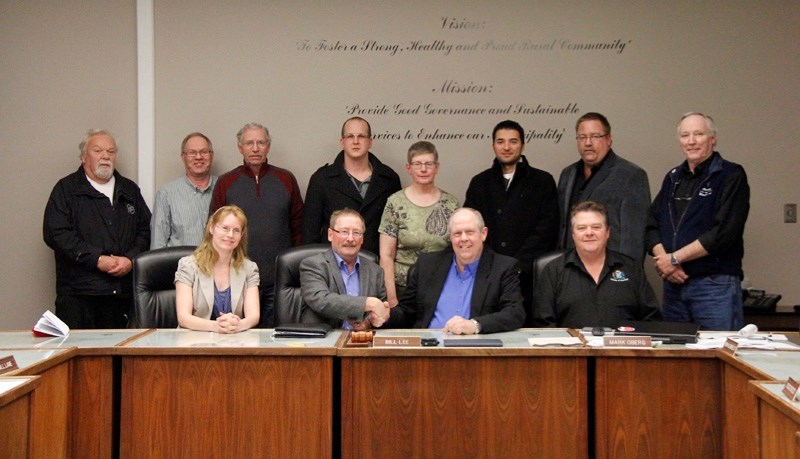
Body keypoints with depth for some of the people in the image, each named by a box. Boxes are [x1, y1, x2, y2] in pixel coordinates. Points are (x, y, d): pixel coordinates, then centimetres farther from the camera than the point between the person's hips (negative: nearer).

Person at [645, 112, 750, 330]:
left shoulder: (731, 176, -3)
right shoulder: (673, 178, 16)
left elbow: (724, 232, -14)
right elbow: (652, 225, 12)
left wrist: (674, 258, -12)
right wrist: (662, 259, -8)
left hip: (715, 285, -6)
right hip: (673, 285, 6)